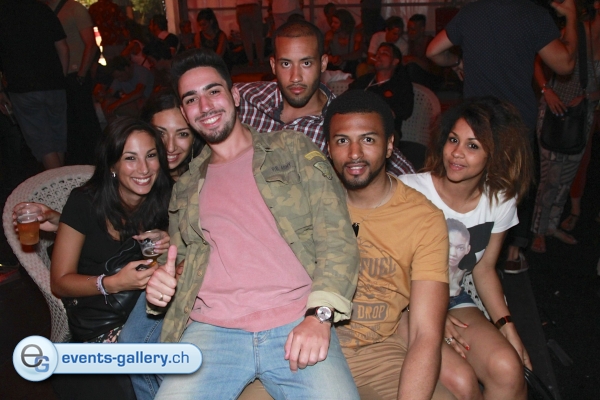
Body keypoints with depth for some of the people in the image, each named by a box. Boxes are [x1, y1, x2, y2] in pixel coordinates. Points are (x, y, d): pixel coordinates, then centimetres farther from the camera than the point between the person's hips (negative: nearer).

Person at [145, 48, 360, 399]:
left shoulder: (292, 148, 11)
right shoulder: (185, 187, 21)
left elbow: (338, 237, 1)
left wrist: (319, 315, -12)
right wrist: (161, 283, 4)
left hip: (297, 324, -1)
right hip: (211, 330, 2)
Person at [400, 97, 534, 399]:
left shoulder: (501, 201, -3)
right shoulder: (409, 191, -19)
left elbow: (484, 268, 9)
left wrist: (506, 327, -1)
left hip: (455, 301, 4)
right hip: (404, 306, -4)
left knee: (508, 369, -22)